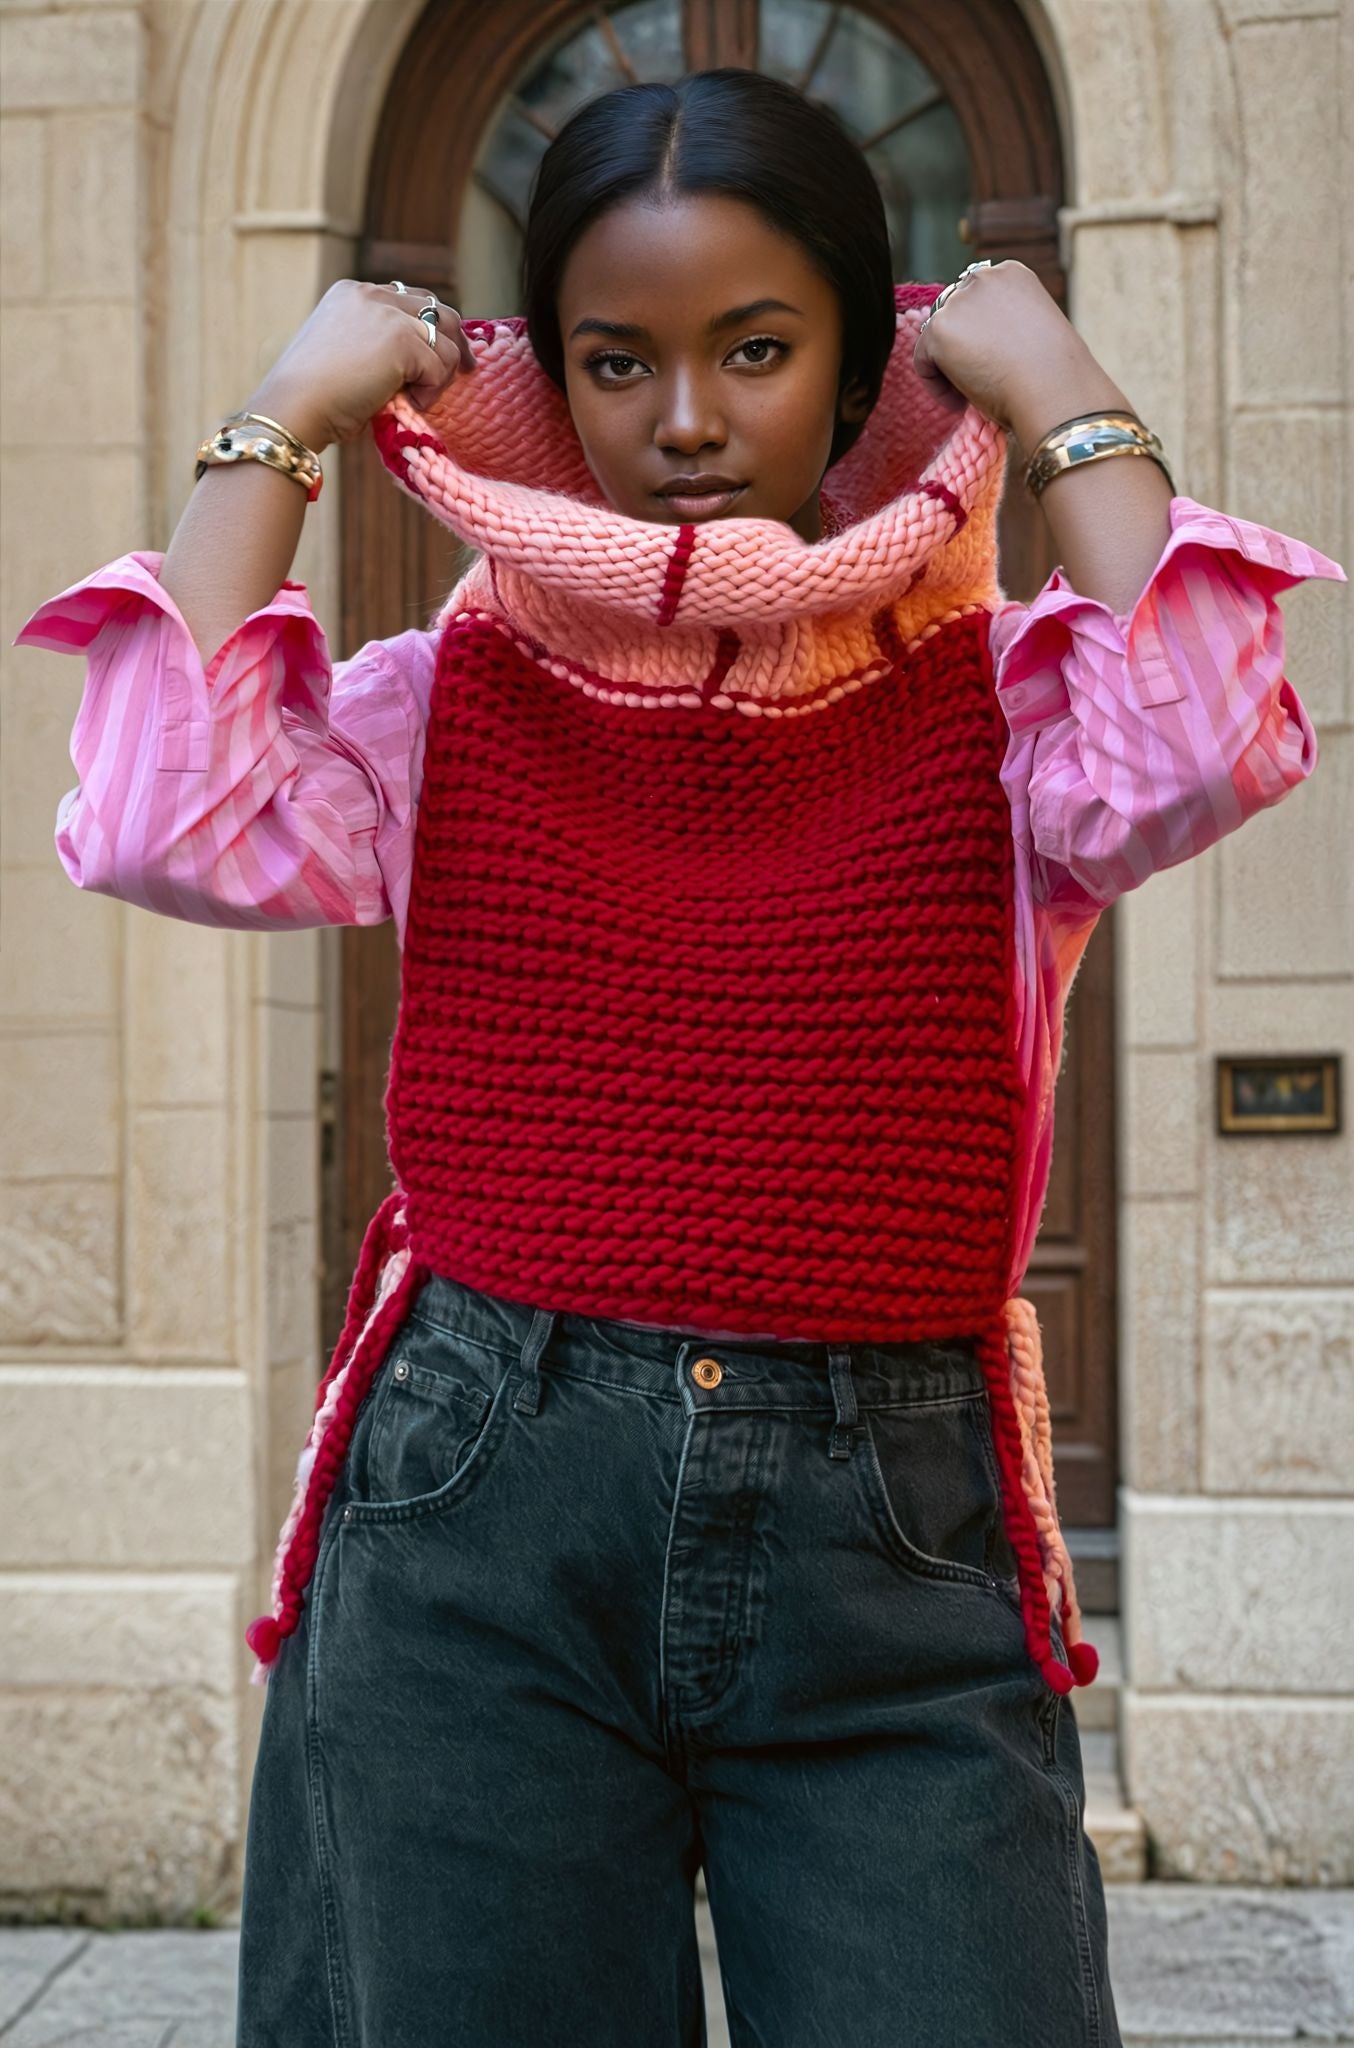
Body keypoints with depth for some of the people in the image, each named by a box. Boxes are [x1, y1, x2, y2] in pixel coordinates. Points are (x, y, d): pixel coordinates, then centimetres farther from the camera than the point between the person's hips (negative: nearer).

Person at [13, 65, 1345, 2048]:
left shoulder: (992, 696, 5)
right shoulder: (453, 698, 8)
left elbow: (1192, 759, -17)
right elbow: (166, 824, -9)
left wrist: (1060, 393, -5)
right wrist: (285, 417, -2)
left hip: (896, 1544, 0)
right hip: (476, 1530, 1)